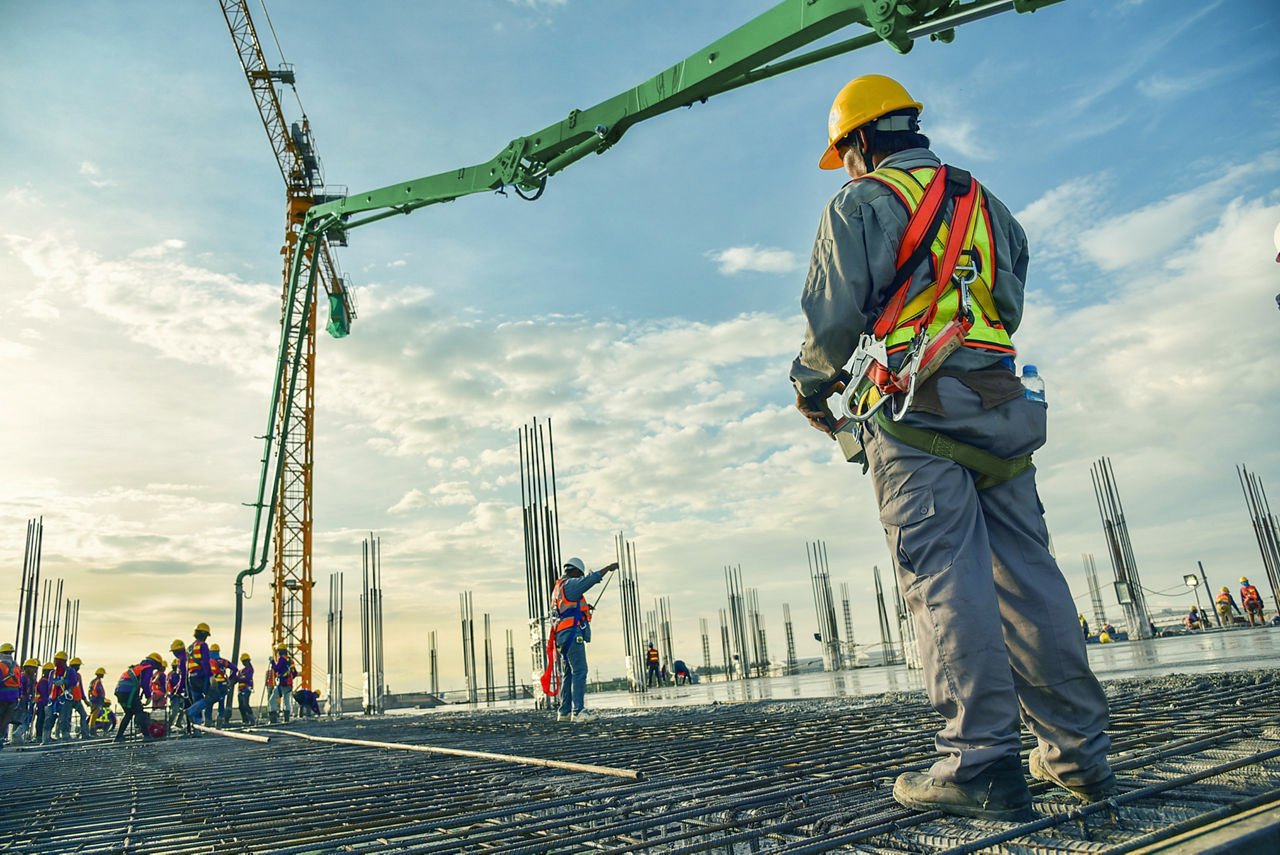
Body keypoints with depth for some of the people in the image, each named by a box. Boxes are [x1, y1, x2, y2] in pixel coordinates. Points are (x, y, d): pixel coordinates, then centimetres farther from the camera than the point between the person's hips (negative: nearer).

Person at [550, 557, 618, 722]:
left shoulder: (558, 588, 22)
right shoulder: (570, 584, -8)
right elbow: (591, 579, -14)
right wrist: (609, 568, -3)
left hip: (562, 636, 10)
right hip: (573, 634, -10)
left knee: (567, 674, 11)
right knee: (579, 671, -12)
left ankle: (564, 712, 13)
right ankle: (578, 711, -17)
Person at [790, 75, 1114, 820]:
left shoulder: (863, 204, 2)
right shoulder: (987, 204, 24)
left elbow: (834, 317, -6)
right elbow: (1009, 310, 24)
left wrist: (811, 383, 10)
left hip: (915, 412, -6)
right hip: (1002, 404, 7)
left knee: (945, 578, -10)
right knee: (1027, 573, 6)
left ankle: (983, 764, -11)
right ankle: (1078, 751, 10)